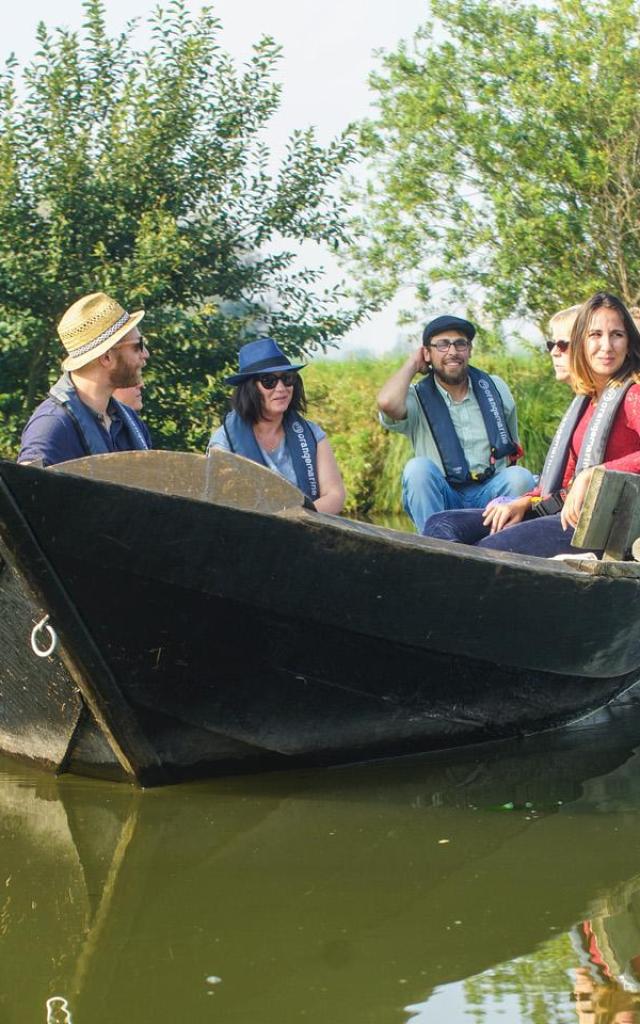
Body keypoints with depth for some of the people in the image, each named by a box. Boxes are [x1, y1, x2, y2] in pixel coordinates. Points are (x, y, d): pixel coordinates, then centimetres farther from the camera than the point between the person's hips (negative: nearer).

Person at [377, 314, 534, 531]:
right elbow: (387, 403, -23)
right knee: (418, 468, -32)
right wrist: (412, 364, -4)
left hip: (490, 493, 2)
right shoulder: (417, 398, 2)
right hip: (440, 499, -2)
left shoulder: (494, 388, 13)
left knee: (521, 477, -29)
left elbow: (512, 446, 25)